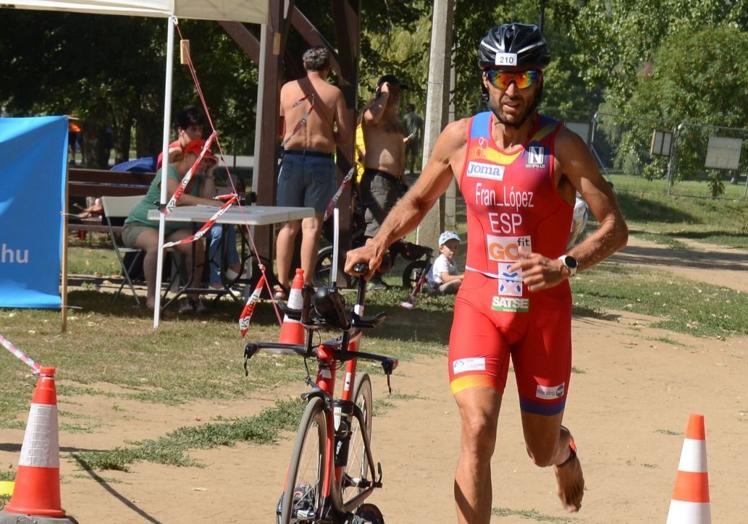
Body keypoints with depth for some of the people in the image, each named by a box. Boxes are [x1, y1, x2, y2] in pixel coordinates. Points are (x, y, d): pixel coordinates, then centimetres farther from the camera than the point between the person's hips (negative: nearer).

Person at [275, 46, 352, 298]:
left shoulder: (288, 88, 3)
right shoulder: (334, 93, -2)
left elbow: (276, 128, 8)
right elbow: (346, 137, -2)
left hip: (292, 158, 2)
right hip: (321, 161, -2)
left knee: (289, 225, 10)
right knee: (311, 225, 0)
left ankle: (281, 285, 8)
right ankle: (305, 286, -4)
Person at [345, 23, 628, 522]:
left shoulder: (562, 146, -10)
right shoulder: (461, 138, -1)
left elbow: (615, 227, -11)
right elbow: (418, 201, 16)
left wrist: (564, 266, -27)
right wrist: (377, 244, 0)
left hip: (543, 307, -1)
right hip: (480, 301, 1)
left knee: (543, 449, 12)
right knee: (477, 430, -18)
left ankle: (565, 450, 50)